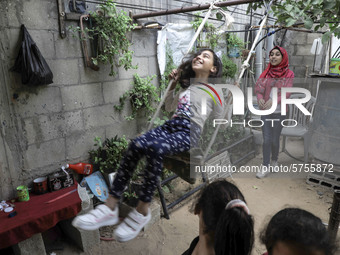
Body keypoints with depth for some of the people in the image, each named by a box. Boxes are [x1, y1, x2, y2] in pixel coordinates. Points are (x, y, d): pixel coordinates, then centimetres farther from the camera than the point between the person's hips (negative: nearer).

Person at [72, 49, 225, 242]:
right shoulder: (186, 85, 29)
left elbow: (219, 124, 15)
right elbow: (169, 107, 37)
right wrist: (173, 84, 31)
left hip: (189, 132, -5)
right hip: (171, 125, 6)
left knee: (154, 148, -36)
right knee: (136, 145, -25)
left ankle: (142, 211, -23)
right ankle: (111, 206, -24)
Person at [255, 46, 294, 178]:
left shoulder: (289, 74, -3)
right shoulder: (266, 73, 3)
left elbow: (287, 93, -13)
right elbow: (258, 87, -4)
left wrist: (273, 100, -30)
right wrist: (260, 98, -26)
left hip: (279, 112, -1)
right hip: (265, 112, 1)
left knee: (275, 140, 7)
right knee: (267, 140, -1)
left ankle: (274, 160, 32)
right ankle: (265, 167, 8)